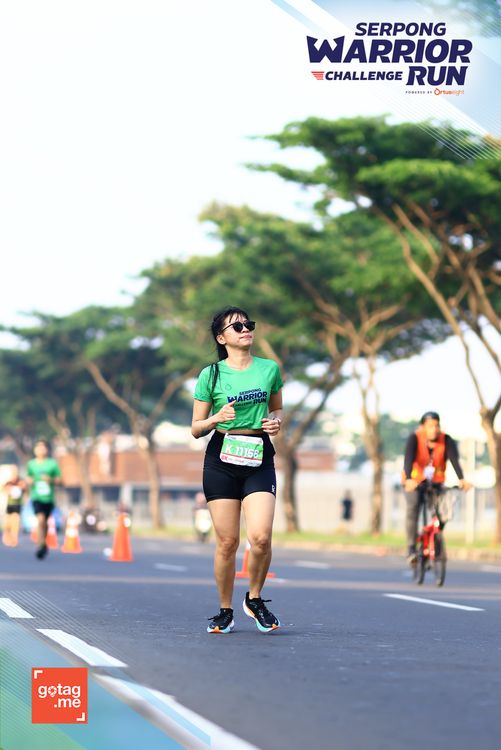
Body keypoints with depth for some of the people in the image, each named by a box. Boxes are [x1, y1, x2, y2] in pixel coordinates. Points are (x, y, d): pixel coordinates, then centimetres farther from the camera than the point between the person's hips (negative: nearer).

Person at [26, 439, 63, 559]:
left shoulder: (52, 464, -2)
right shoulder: (31, 464, 4)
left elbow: (60, 481, 0)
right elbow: (28, 478, 19)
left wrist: (51, 480, -18)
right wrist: (29, 481, -4)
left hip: (49, 498, 1)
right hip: (36, 498, -1)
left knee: (45, 522, 14)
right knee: (40, 519, -21)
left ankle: (43, 544, 36)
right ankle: (42, 545, -15)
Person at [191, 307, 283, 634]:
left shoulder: (270, 369, 8)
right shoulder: (211, 375, 2)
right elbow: (196, 429, 6)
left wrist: (276, 421, 1)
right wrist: (216, 418, -15)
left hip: (259, 459, 1)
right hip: (221, 458, -1)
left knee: (261, 536, -15)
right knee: (227, 541, -3)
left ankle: (255, 599, 10)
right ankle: (226, 611, 15)